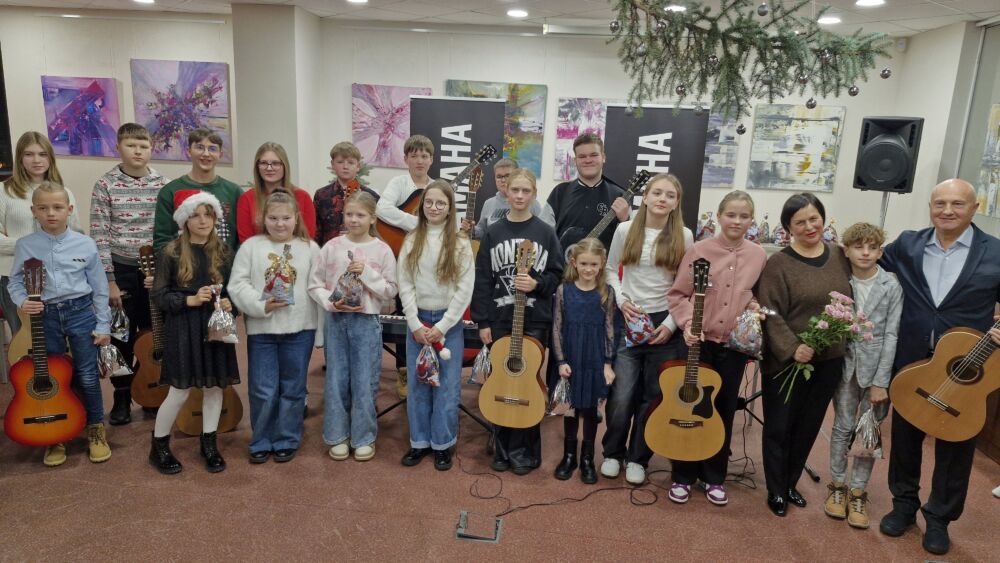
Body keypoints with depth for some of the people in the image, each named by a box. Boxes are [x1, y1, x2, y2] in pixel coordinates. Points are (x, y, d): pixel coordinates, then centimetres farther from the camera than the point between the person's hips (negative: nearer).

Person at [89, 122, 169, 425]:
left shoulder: (163, 185, 1)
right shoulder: (105, 185, -3)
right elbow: (99, 237, -5)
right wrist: (108, 280, -9)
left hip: (155, 271, 1)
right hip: (120, 270, -1)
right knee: (122, 336, 7)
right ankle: (122, 397, 22)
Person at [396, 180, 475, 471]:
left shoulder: (460, 244, -4)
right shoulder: (411, 241, 3)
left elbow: (465, 290, -8)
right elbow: (405, 285, 0)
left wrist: (442, 327, -12)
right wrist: (415, 324, -8)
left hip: (449, 321, -2)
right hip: (417, 320, 2)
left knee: (447, 385, 3)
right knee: (417, 384, 9)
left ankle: (443, 444, 18)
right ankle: (419, 441, 22)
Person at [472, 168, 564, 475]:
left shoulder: (545, 233, 1)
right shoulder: (493, 233, 4)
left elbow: (558, 275, 3)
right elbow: (482, 280, 2)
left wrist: (537, 284, -18)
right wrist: (482, 321, -3)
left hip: (534, 321, -1)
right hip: (499, 320, 2)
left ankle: (525, 451, 18)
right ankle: (503, 448, 22)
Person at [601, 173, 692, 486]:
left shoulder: (684, 236, -1)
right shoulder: (625, 230, 0)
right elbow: (610, 270, 9)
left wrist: (672, 323, -7)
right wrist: (622, 301, -7)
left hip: (665, 323, 0)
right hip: (628, 320, 0)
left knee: (653, 395, 7)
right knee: (621, 395, -3)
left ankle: (638, 457, 26)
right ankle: (613, 452, 22)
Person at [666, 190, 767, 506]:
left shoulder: (758, 256, 1)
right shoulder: (699, 250, -7)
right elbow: (677, 295, -4)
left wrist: (756, 306, -8)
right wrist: (687, 323, -18)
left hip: (735, 346, 2)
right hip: (699, 342, -2)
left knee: (724, 411, 12)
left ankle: (714, 477, 28)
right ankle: (683, 476, 23)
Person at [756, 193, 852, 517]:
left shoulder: (840, 256, 5)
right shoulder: (778, 264, -11)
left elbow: (851, 301, 16)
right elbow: (771, 313, -16)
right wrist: (791, 348, -25)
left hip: (830, 360, 5)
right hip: (786, 361, -5)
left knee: (809, 426, 16)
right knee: (780, 427, 7)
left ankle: (791, 484, 35)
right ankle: (776, 491, 25)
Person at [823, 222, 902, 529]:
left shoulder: (891, 286, -7)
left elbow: (891, 334, -7)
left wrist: (880, 382, -9)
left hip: (876, 367, -1)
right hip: (845, 365, 1)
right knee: (843, 427, 10)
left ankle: (858, 491, 22)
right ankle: (838, 485, 25)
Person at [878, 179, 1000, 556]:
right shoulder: (907, 245, 0)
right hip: (910, 362, 2)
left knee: (955, 445, 13)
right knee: (904, 436, 15)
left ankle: (939, 517, 32)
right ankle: (904, 503, 36)